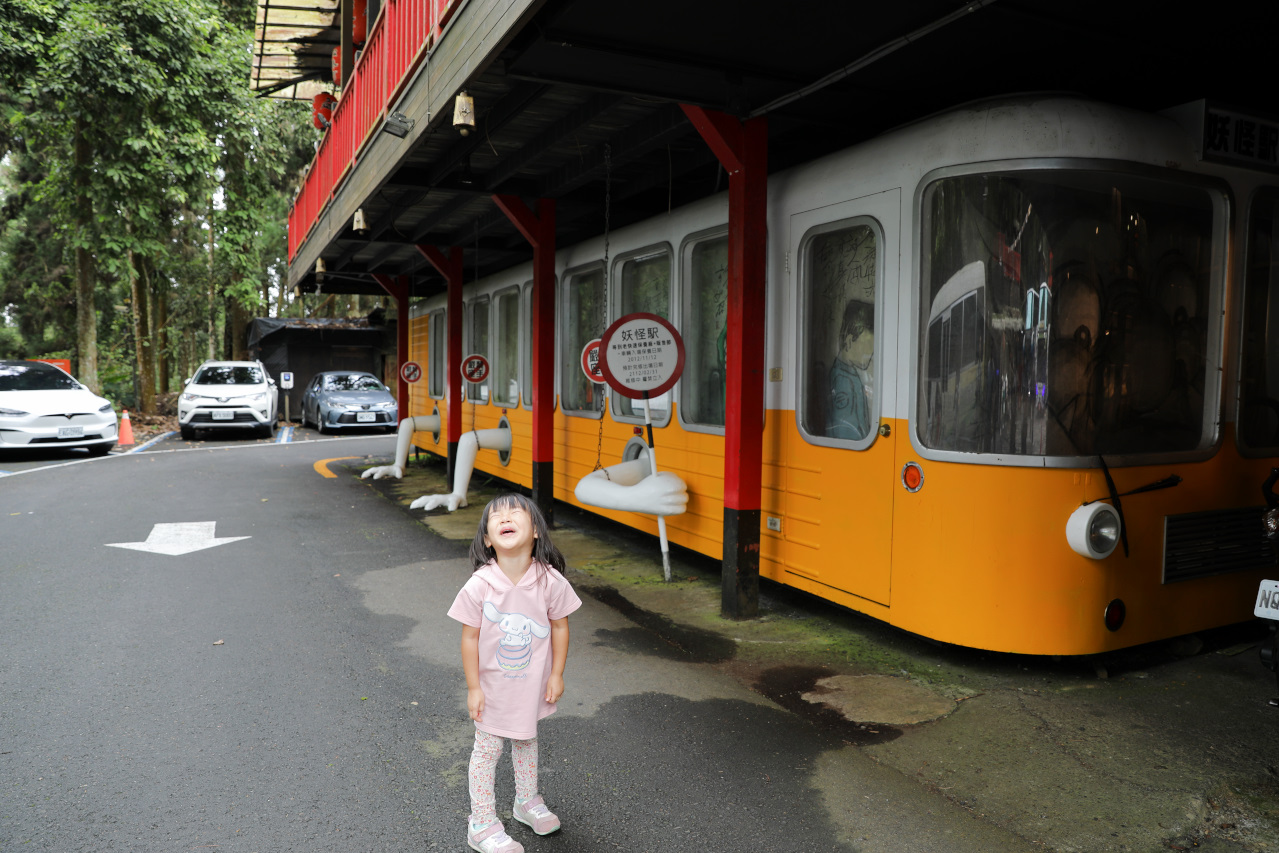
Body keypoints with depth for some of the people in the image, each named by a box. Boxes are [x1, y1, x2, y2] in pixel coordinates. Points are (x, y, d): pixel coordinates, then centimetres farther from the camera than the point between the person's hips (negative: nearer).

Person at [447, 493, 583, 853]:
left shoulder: (550, 581, -21)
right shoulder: (479, 587, -25)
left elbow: (560, 627, -6)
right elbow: (470, 638, -14)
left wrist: (556, 675, -2)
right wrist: (473, 688, -10)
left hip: (532, 686, 2)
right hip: (493, 687, -2)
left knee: (526, 742, 24)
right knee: (487, 750, 12)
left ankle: (527, 800, 48)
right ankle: (482, 823, 31)